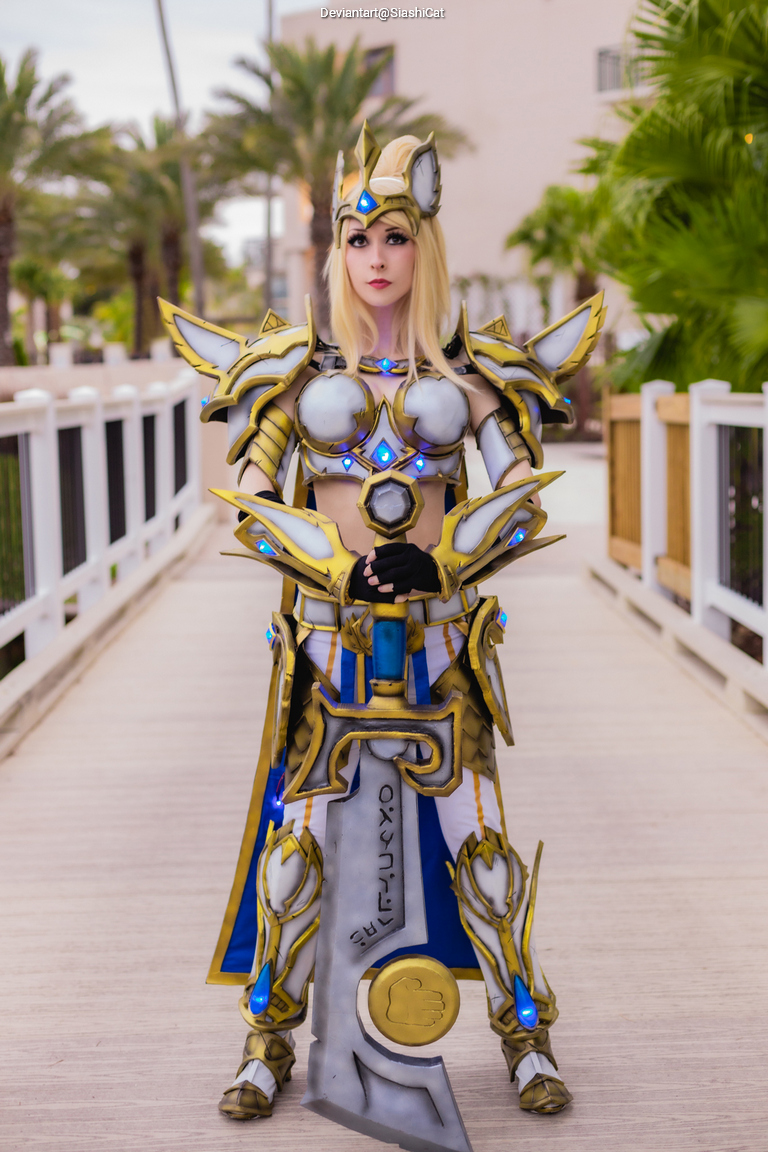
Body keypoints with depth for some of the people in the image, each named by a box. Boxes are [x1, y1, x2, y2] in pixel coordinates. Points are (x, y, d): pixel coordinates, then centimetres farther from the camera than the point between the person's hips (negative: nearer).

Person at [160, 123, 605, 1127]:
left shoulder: (464, 375, 5)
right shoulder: (302, 371, 5)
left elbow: (522, 497, -3)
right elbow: (252, 504, -2)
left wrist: (438, 560, -20)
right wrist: (344, 569, -18)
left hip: (439, 635, 0)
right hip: (329, 636, 0)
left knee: (477, 835, -1)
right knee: (298, 833, -1)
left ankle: (527, 1032, 16)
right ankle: (271, 1037, 17)